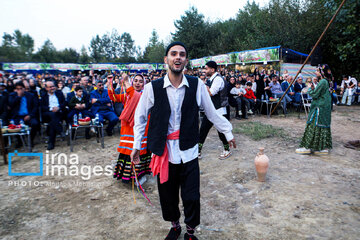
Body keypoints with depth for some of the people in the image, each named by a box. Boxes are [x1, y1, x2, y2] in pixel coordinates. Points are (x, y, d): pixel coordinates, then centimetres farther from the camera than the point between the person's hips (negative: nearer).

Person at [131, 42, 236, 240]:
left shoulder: (197, 85, -3)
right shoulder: (153, 87, -4)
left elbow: (212, 113, 8)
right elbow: (140, 117, 7)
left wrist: (228, 133, 14)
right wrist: (137, 145, 8)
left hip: (188, 151, 0)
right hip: (164, 151, 1)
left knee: (192, 197, 5)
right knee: (167, 194, 15)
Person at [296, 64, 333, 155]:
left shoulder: (323, 82, -16)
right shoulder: (325, 81, 14)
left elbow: (315, 95, -17)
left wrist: (309, 90, 1)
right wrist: (313, 89, 5)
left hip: (320, 108, -10)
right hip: (324, 107, 10)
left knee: (313, 126, -7)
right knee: (323, 126, 11)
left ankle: (307, 147, -3)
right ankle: (324, 147, 17)